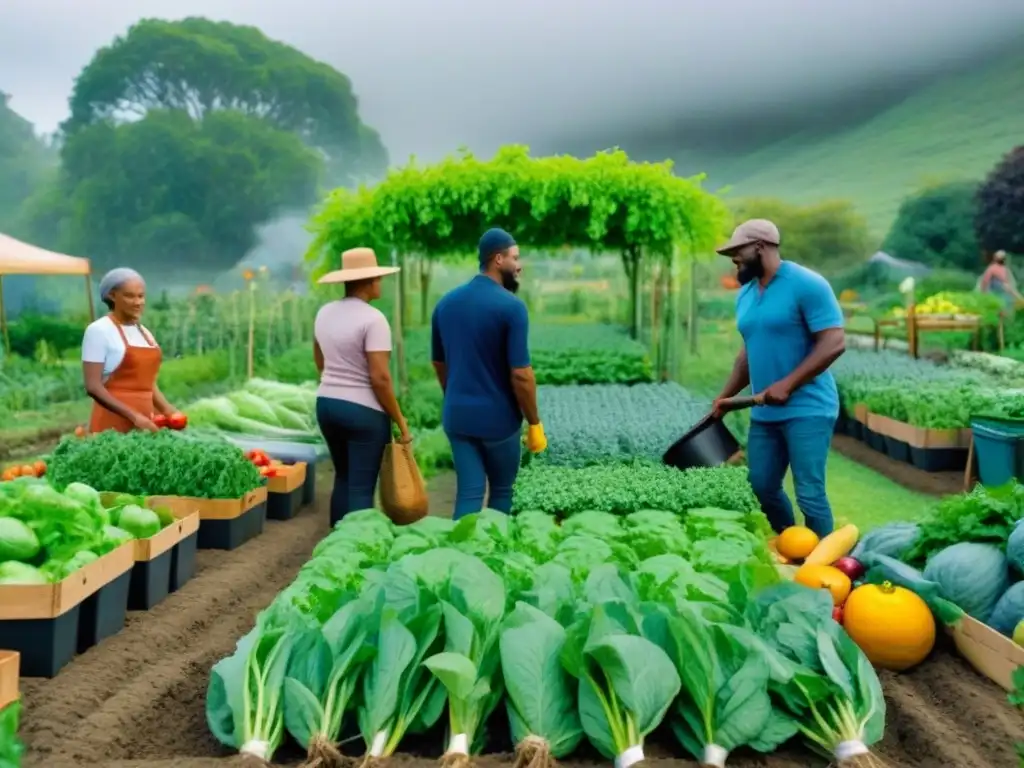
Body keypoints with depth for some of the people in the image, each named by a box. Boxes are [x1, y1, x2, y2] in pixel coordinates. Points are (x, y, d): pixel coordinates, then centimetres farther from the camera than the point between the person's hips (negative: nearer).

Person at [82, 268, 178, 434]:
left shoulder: (145, 332, 13)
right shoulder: (99, 330, -6)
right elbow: (93, 387, -13)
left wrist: (167, 409, 5)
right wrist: (133, 416, -19)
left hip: (146, 419, 6)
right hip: (113, 423, -6)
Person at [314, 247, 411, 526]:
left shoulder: (325, 313, 6)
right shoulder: (372, 318, -17)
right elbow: (380, 377, -20)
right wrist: (400, 421, -12)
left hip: (326, 404, 8)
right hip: (363, 410, -8)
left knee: (342, 479, 20)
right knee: (361, 488, 0)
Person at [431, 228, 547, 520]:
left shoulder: (446, 303, 5)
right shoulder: (511, 306, -15)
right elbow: (520, 375, -17)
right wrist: (535, 424, -7)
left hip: (457, 415, 5)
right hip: (498, 417, -5)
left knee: (468, 493, 8)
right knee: (501, 492, 14)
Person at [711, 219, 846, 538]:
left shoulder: (806, 284, -12)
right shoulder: (745, 294, 12)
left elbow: (834, 343, -17)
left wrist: (787, 384, -22)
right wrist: (726, 396, 13)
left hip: (807, 409, -8)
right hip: (764, 413, 8)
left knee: (809, 494, -6)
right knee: (763, 489, 13)